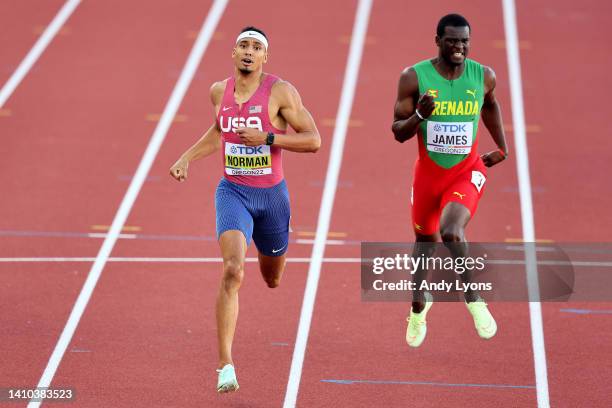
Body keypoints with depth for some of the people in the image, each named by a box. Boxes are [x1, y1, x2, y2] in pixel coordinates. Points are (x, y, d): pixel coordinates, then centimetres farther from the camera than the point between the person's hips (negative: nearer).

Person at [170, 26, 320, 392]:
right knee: (233, 272, -23)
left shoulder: (281, 92, -11)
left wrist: (267, 138, -22)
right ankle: (225, 365, -24)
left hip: (272, 195, 0)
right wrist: (188, 157, 13)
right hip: (233, 193, 0)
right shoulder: (220, 91, 2)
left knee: (272, 279, 21)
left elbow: (313, 140, -13)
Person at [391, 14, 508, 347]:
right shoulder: (414, 77, -12)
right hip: (428, 172, 1)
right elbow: (398, 132, -9)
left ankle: (473, 298, -8)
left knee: (451, 231, -28)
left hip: (467, 172, -1)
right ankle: (419, 306, 46)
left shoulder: (484, 77, -7)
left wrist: (502, 148, 20)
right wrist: (419, 115, -28)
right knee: (424, 239, 19)